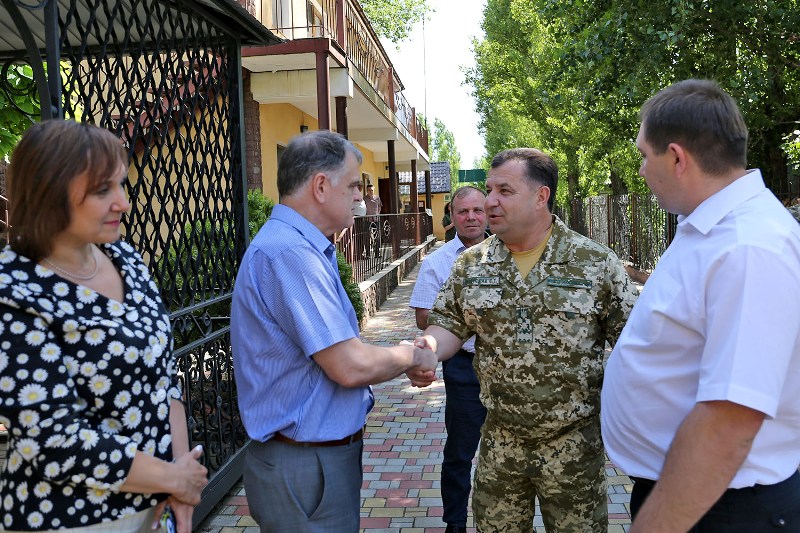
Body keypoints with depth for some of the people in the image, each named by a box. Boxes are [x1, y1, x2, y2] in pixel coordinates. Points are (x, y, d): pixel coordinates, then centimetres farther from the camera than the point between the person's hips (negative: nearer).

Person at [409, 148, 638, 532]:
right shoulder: (471, 264, 0)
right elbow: (450, 324, 3)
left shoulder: (597, 263, -9)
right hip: (499, 441, 3)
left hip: (574, 442, -2)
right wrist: (430, 347, -20)